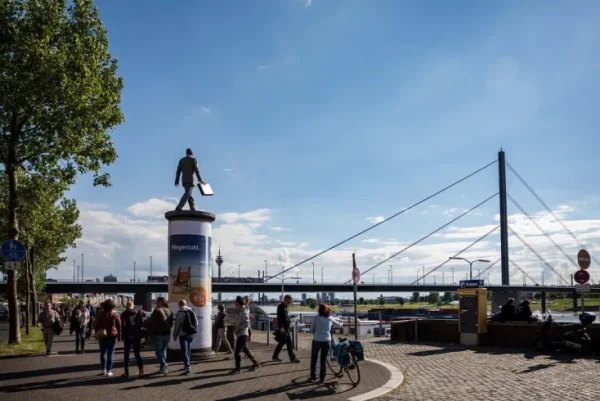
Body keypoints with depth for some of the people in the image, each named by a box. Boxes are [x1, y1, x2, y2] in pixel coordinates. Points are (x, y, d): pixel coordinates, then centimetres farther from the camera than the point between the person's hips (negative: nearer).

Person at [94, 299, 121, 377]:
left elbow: (96, 325, 1)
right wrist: (119, 335, 7)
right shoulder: (115, 315, -6)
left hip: (102, 336, 1)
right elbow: (119, 326, -3)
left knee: (103, 352, 11)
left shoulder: (100, 314, -3)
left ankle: (104, 370, 6)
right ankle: (109, 371, 2)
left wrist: (97, 334, 8)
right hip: (112, 336, -1)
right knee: (110, 353, 4)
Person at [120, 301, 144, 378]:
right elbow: (141, 324, 9)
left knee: (126, 354, 7)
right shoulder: (138, 314, 7)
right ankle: (141, 369, -7)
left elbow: (122, 326, -10)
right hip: (137, 336, 3)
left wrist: (122, 336, -5)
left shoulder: (124, 314, -4)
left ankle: (126, 372, 5)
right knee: (137, 353, 9)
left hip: (128, 336, -3)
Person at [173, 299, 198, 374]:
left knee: (184, 350, -8)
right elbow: (196, 322, 13)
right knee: (188, 349, 20)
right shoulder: (192, 311, 11)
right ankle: (187, 364, 29)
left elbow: (177, 325, -9)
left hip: (184, 334, -6)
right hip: (192, 333, 6)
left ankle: (187, 366, -21)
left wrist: (175, 335, -2)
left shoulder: (180, 312, -8)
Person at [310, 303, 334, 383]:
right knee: (324, 360, 10)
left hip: (317, 340, -2)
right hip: (327, 341, 2)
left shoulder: (316, 318, -1)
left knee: (313, 359, 15)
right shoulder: (330, 318, 6)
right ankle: (322, 378, 11)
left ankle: (313, 376, 17)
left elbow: (312, 329, 4)